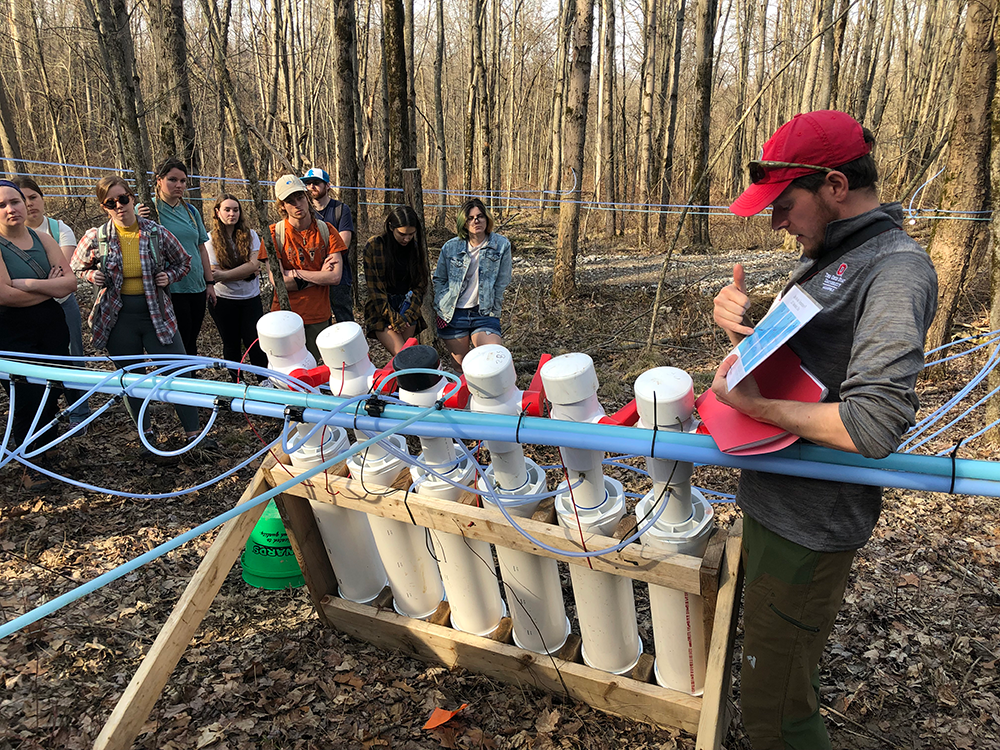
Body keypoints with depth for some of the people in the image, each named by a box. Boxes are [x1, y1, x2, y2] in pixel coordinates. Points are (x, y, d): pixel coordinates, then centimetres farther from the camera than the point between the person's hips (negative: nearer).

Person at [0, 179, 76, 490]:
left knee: (51, 393, 10)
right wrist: (51, 287, -12)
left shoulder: (42, 239, 4)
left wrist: (30, 284, -19)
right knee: (26, 401, -2)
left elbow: (70, 282, -5)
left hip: (51, 327, 5)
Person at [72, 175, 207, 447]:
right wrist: (92, 276, -6)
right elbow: (76, 268, 14)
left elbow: (183, 262, 12)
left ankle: (193, 433, 10)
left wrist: (169, 276, -7)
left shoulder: (158, 233, -3)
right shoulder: (95, 238, -3)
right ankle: (145, 432, 30)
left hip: (158, 315, -1)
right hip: (118, 318, 1)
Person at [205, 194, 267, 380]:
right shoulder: (211, 239, -4)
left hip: (250, 298, 1)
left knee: (254, 343, -2)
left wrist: (225, 274, -19)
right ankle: (237, 383, 23)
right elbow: (214, 273, -10)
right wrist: (246, 271, -15)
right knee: (231, 344, 11)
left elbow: (255, 265, -12)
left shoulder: (250, 235, 1)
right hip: (223, 300, -1)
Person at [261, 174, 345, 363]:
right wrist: (320, 276, -11)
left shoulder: (325, 230, -1)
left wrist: (296, 273, -15)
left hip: (318, 316, 2)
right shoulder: (274, 234, -7)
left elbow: (335, 277, -10)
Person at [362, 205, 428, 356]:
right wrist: (394, 318, -12)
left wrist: (407, 316, -6)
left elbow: (420, 285, 5)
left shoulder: (417, 246, 4)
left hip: (408, 308, 3)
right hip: (381, 310, -3)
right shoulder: (374, 246, -6)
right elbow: (374, 288, -7)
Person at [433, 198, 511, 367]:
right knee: (462, 367, 6)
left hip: (484, 314, -1)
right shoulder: (450, 247, 2)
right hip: (453, 315, 1)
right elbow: (439, 280, 13)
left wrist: (492, 312, -2)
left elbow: (501, 283, 0)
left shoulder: (501, 245, -1)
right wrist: (441, 308, 4)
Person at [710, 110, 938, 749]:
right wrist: (741, 323, -7)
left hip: (809, 529, -9)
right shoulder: (830, 258, 10)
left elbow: (874, 426, -30)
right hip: (776, 505, 9)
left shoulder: (896, 269, -20)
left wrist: (753, 404, -20)